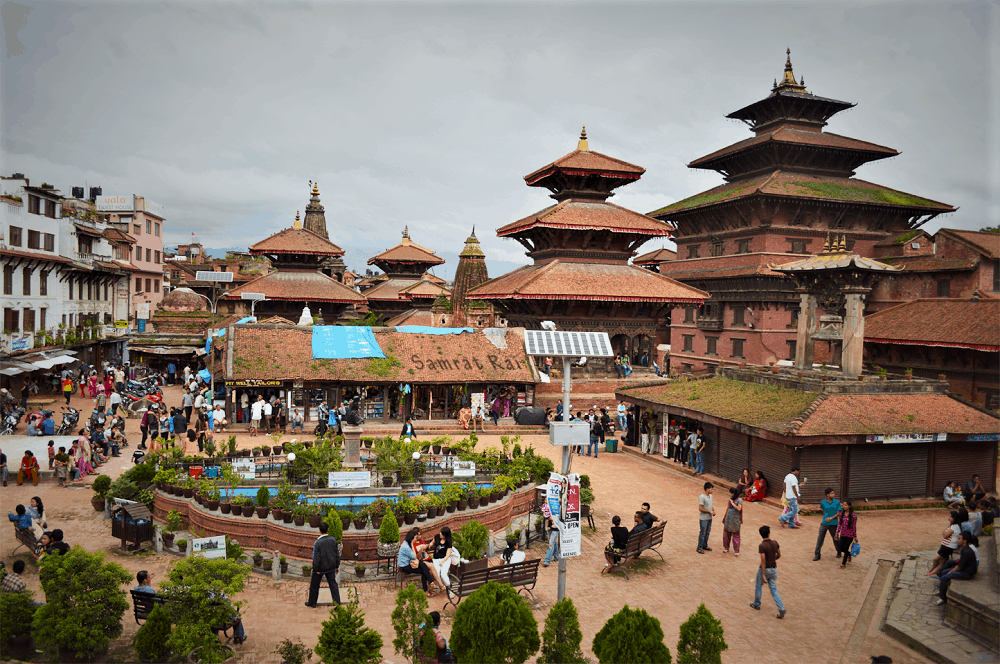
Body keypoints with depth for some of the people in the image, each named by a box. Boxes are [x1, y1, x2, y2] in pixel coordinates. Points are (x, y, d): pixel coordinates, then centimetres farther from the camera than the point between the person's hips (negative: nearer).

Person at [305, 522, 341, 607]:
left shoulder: (317, 543, -22)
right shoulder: (333, 539, -8)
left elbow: (316, 558, -19)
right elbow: (337, 553, 0)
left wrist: (316, 569, -7)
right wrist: (337, 566, 10)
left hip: (320, 568, -3)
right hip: (331, 567, 3)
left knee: (314, 585, 18)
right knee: (333, 585, 10)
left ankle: (312, 603, 35)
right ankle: (337, 605, 7)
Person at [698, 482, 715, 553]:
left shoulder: (710, 496, 6)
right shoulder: (702, 497, -22)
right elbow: (700, 509, -23)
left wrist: (713, 510, 0)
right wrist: (709, 511, -17)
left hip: (709, 518, 8)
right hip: (703, 519, -8)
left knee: (707, 533, 18)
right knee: (702, 533, 1)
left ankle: (705, 546, 33)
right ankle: (700, 548, 13)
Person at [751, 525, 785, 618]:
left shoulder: (762, 546, -22)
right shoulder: (775, 543, -5)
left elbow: (763, 561, -23)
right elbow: (779, 555, 10)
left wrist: (763, 575, -19)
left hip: (765, 569, -4)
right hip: (774, 569, 5)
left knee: (758, 586, 19)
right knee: (774, 590, 11)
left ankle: (757, 604, 34)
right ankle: (781, 609, -1)